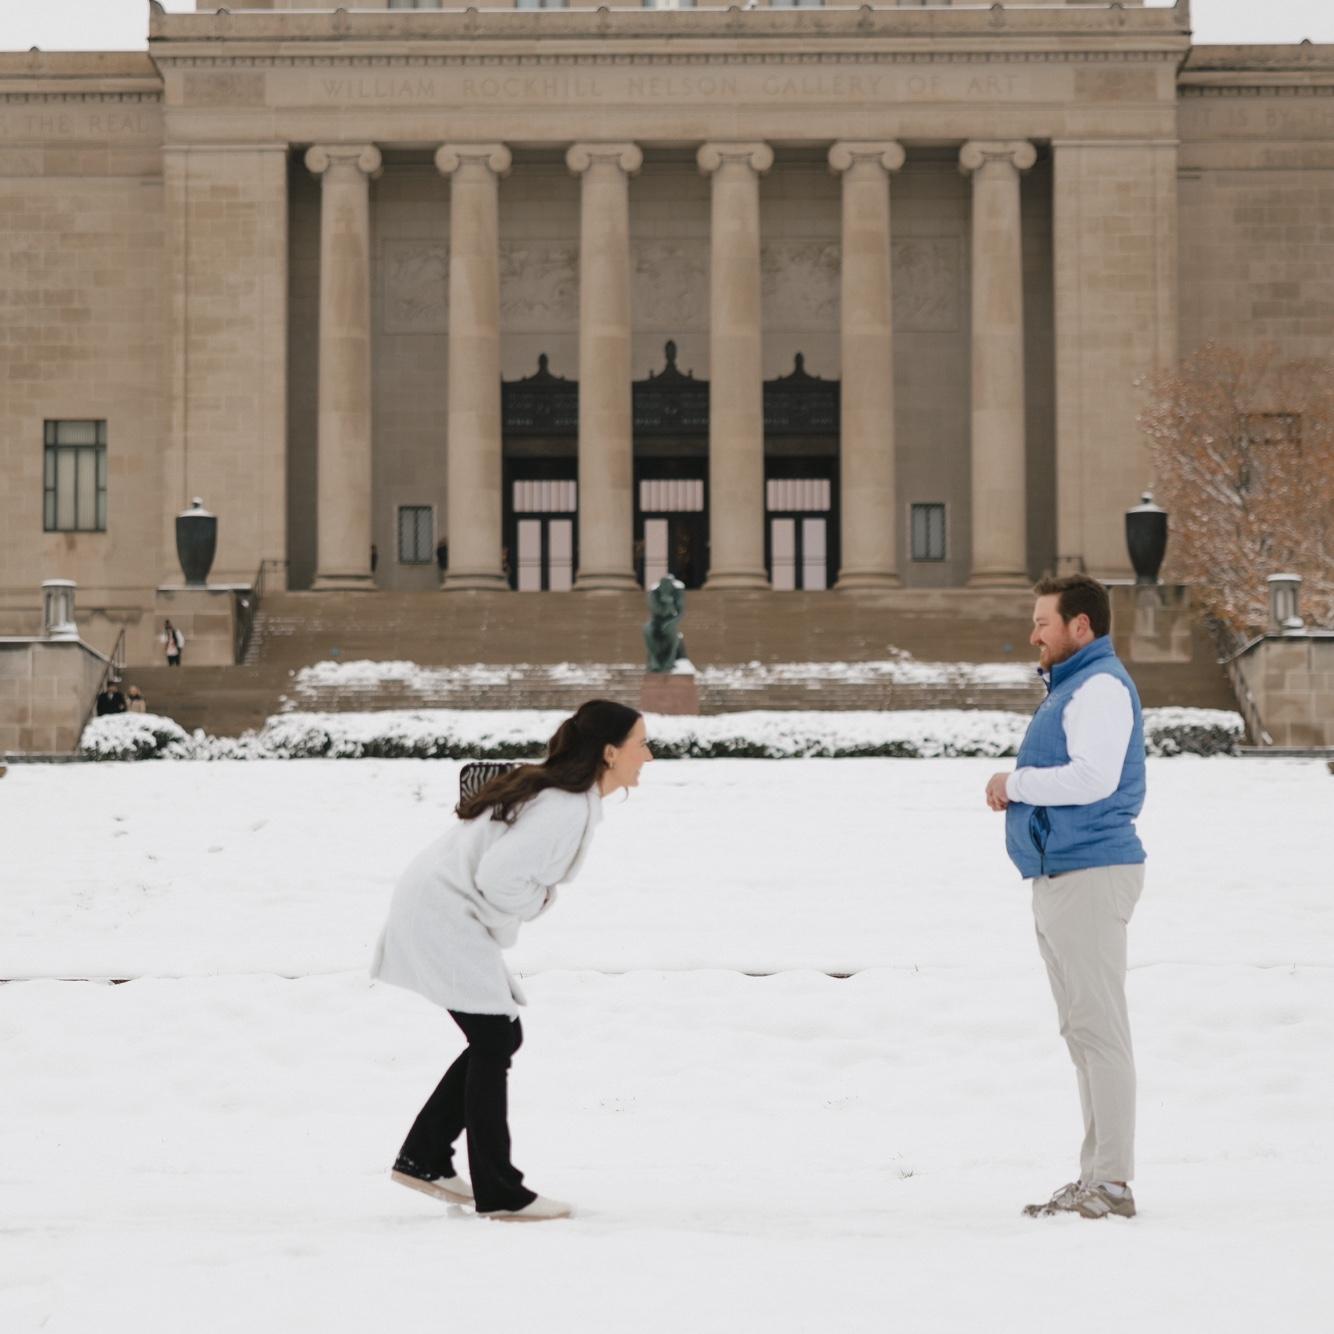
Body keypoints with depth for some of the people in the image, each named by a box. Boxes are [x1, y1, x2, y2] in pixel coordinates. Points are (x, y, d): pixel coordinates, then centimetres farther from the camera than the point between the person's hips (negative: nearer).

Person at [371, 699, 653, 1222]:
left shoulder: (550, 790, 10)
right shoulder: (567, 808, -22)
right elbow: (499, 876, -29)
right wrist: (523, 913, -11)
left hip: (437, 907, 10)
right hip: (442, 917, -10)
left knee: (502, 1038, 13)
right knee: (493, 1042, -5)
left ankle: (423, 1158, 20)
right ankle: (498, 1193, 1)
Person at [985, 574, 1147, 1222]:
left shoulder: (1101, 688, -12)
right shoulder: (1070, 687, 20)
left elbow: (1093, 777, -25)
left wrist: (1017, 783, -12)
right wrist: (1017, 789, 6)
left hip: (1090, 876, -11)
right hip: (1059, 876, 11)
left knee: (1099, 1028, -10)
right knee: (1082, 1030, 12)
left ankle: (1112, 1183, -8)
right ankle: (1096, 1177, 17)